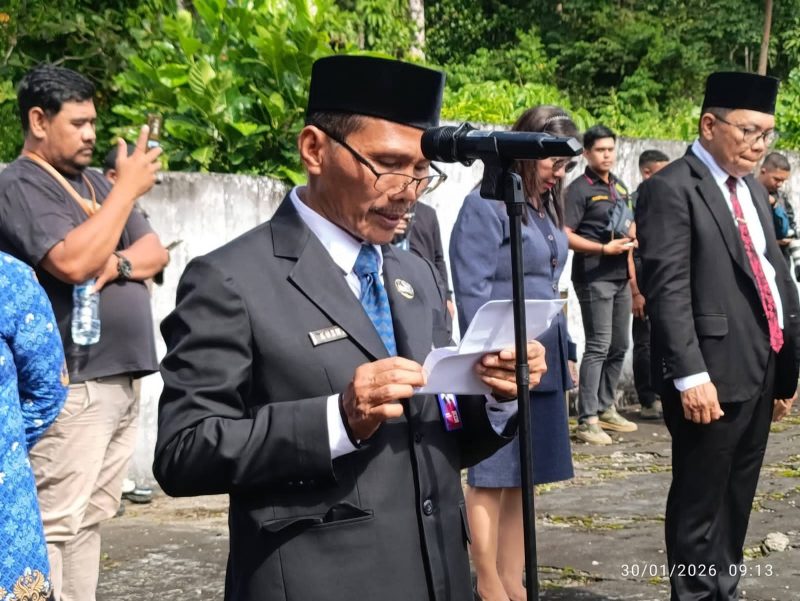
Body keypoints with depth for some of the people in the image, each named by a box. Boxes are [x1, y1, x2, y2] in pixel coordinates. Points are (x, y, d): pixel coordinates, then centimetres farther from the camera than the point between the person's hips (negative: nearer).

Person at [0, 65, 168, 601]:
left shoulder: (93, 183, 19)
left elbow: (155, 251, 15)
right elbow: (72, 262, -21)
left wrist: (118, 264, -7)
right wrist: (127, 189, -15)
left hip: (120, 381, 8)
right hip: (71, 388, -8)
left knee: (91, 518, 11)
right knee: (54, 524, -9)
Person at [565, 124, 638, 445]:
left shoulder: (619, 187, 16)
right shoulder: (579, 189, -8)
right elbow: (566, 236, -16)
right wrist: (604, 249, -22)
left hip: (620, 277, 8)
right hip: (594, 277, -8)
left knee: (618, 346, 13)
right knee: (598, 346, -11)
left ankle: (606, 409, 25)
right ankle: (587, 420, -9)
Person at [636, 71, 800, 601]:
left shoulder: (753, 190, 17)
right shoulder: (670, 189, -10)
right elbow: (668, 290, -18)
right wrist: (690, 376, -23)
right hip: (711, 377, -8)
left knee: (736, 500, 16)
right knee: (700, 503, 2)